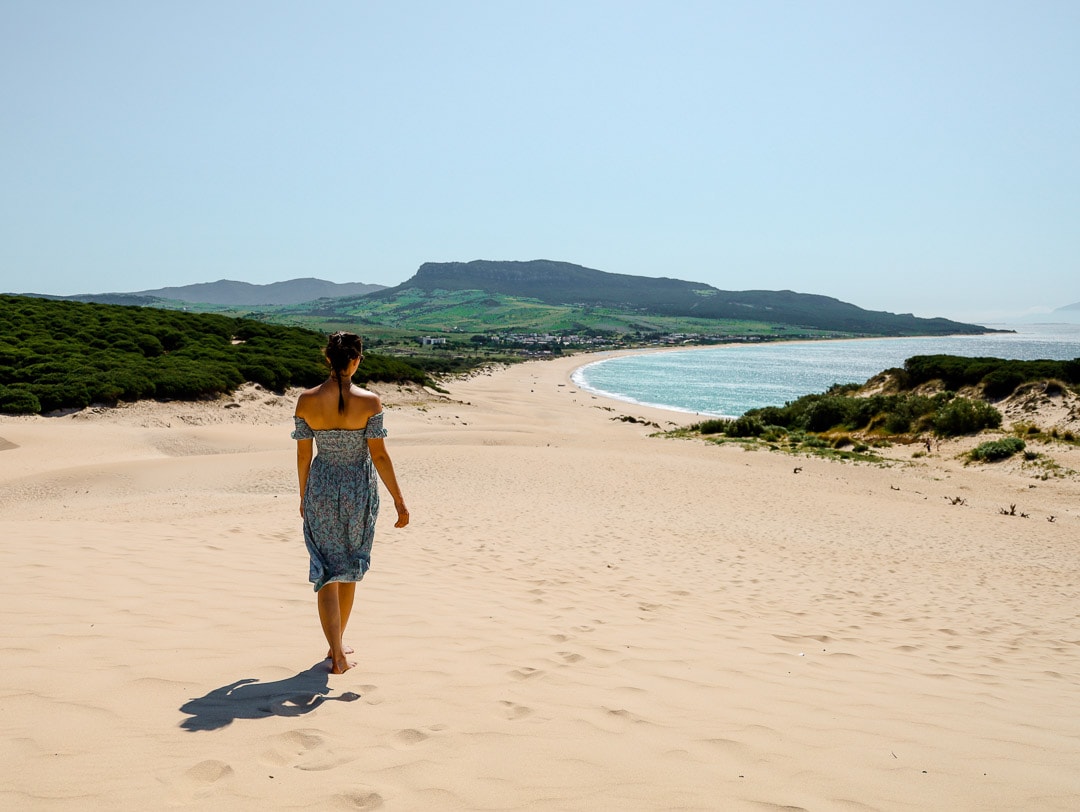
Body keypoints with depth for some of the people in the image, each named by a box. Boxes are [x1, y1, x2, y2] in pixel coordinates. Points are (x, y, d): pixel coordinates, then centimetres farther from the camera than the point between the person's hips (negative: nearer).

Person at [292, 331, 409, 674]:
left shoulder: (307, 400, -6)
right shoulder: (369, 401, -13)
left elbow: (303, 454, 1)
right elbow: (379, 455, -12)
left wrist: (304, 496, 15)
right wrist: (399, 501, -5)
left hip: (321, 489, 1)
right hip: (359, 491, -1)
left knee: (327, 571, 7)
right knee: (349, 569, 18)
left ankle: (337, 653, -1)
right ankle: (337, 644, 31)